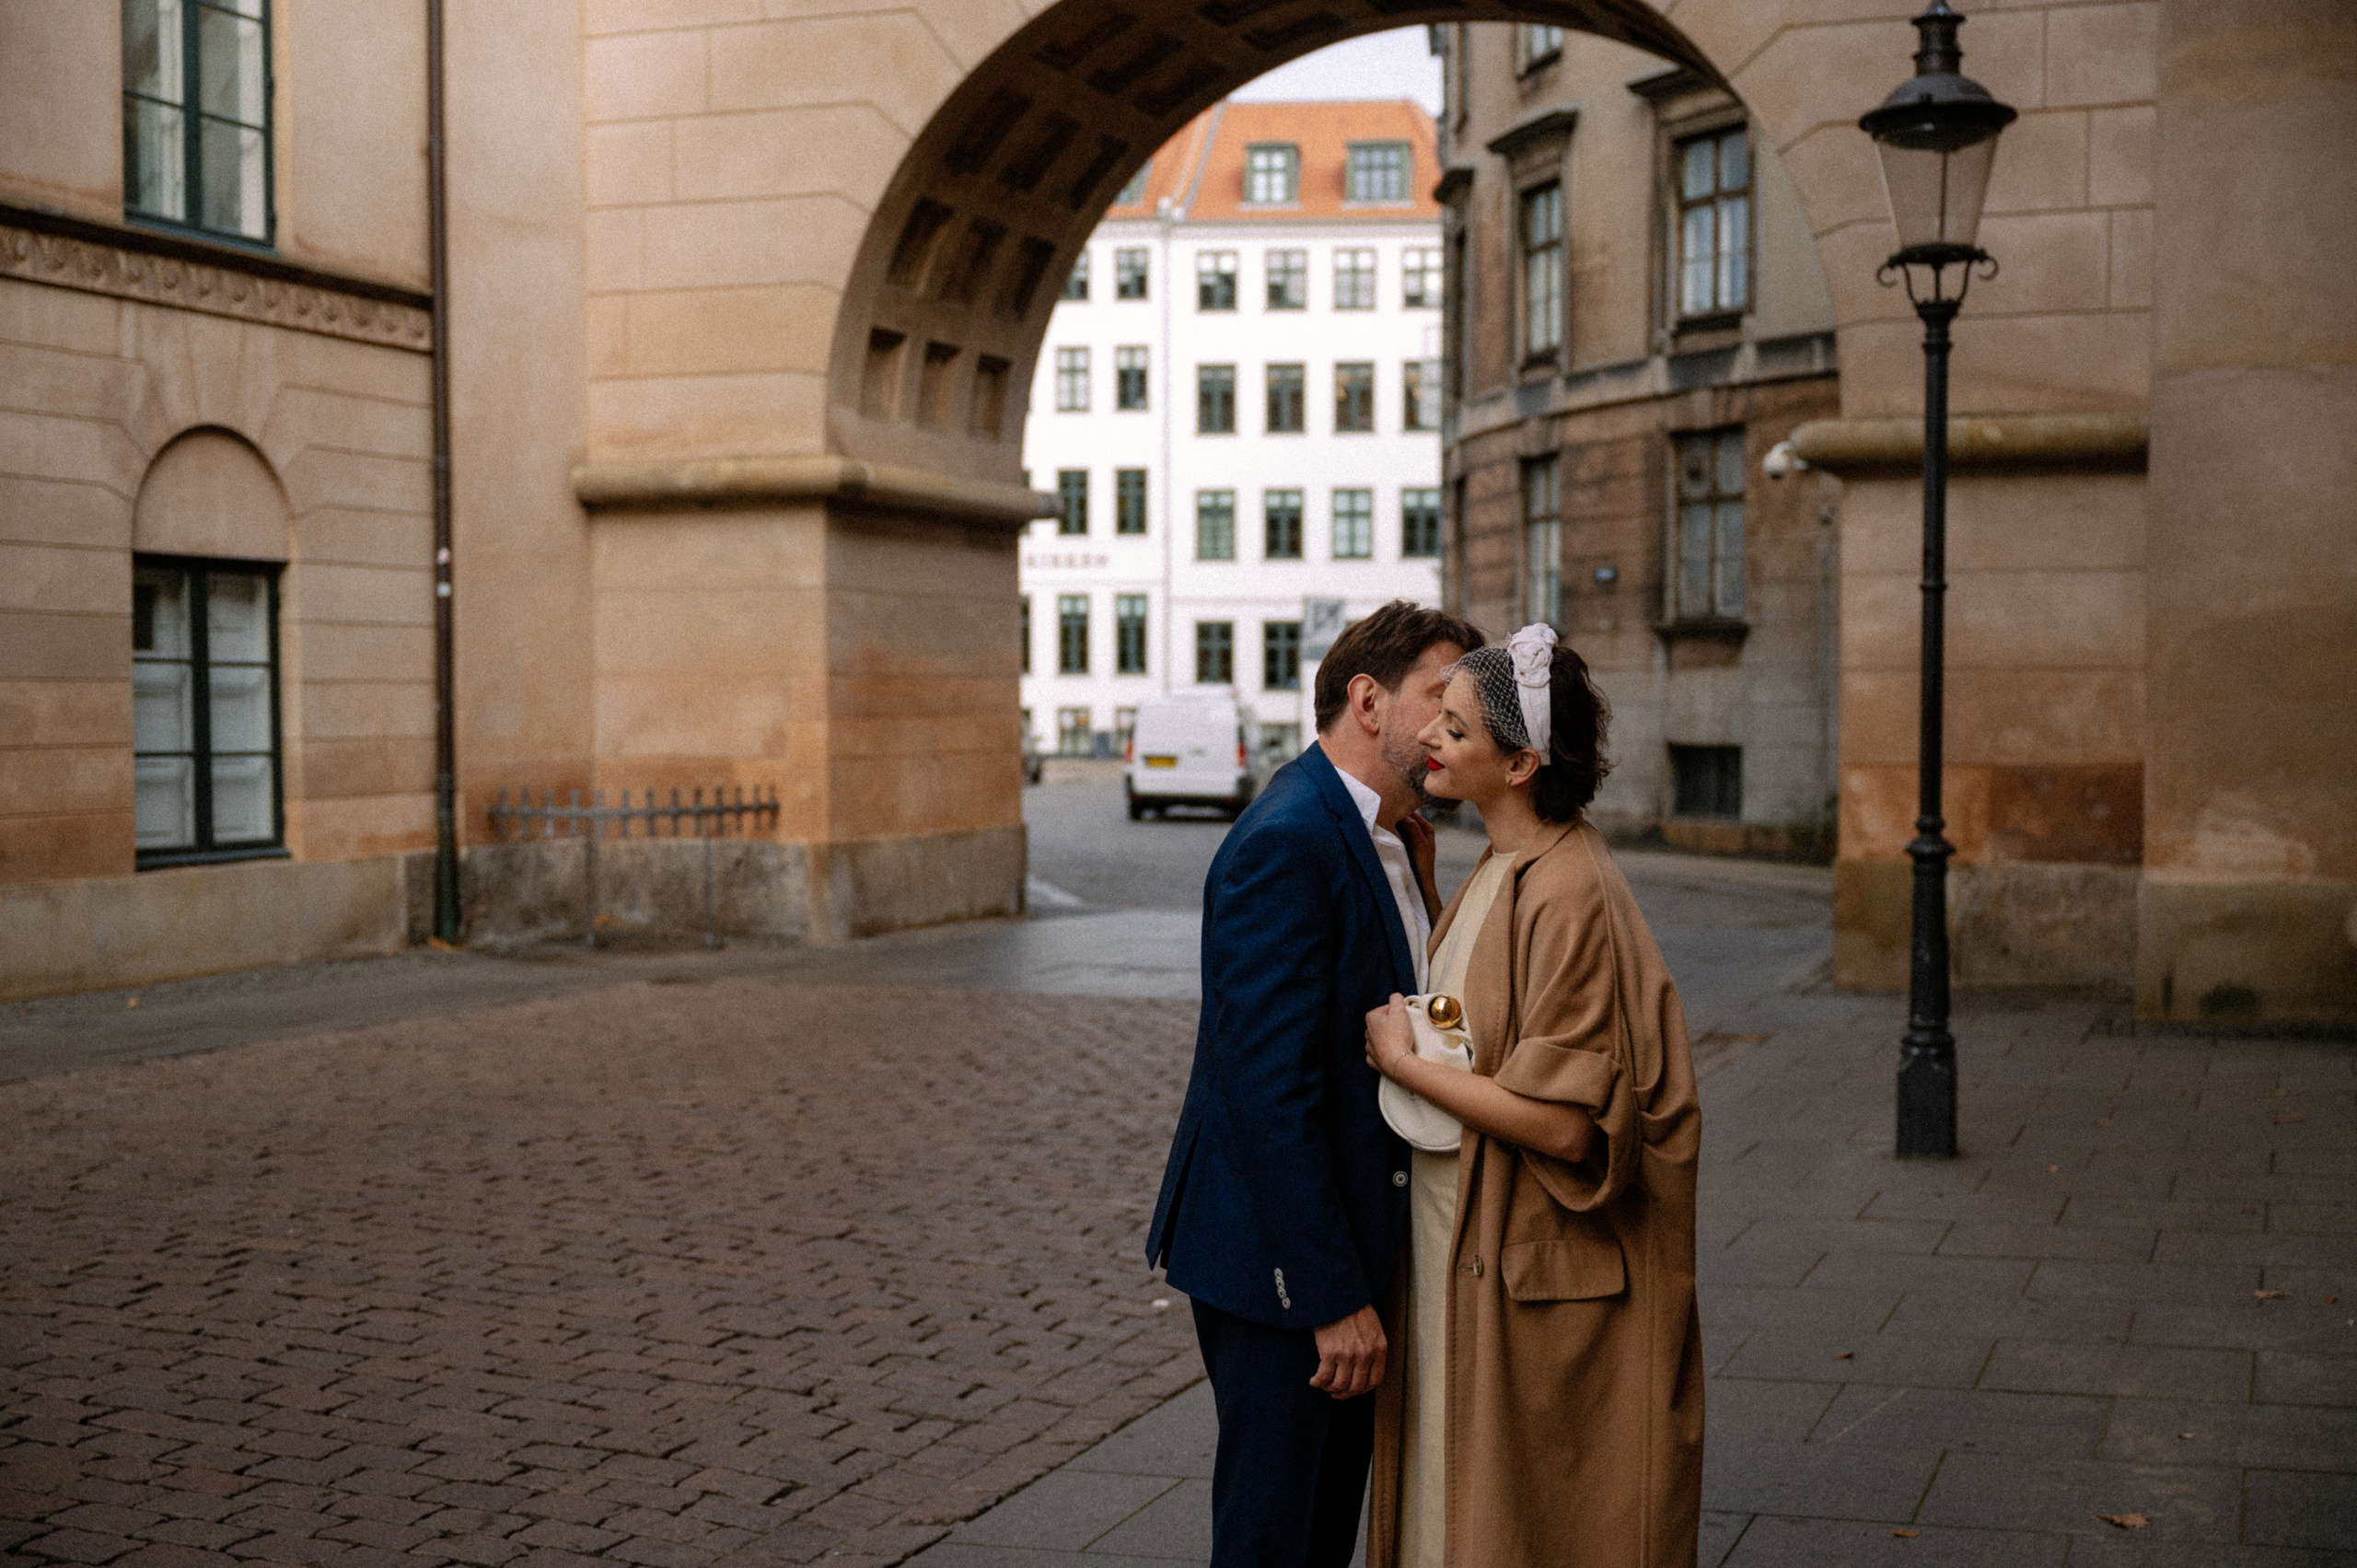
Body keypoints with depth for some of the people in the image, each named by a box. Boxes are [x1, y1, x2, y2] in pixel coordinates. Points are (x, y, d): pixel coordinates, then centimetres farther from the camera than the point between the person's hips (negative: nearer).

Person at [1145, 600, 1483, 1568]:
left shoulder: (1388, 839, 11)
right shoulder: (1287, 842, -21)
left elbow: (1394, 1031, 10)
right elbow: (1265, 1088, -25)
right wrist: (1334, 1295, -24)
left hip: (1343, 1238, 10)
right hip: (1276, 1264, -10)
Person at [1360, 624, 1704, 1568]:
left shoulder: (1569, 897, -22)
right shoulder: (1500, 872, 8)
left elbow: (1564, 1122, -25)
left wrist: (1405, 1064, -16)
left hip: (1536, 1277, -9)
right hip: (1459, 1250, 9)